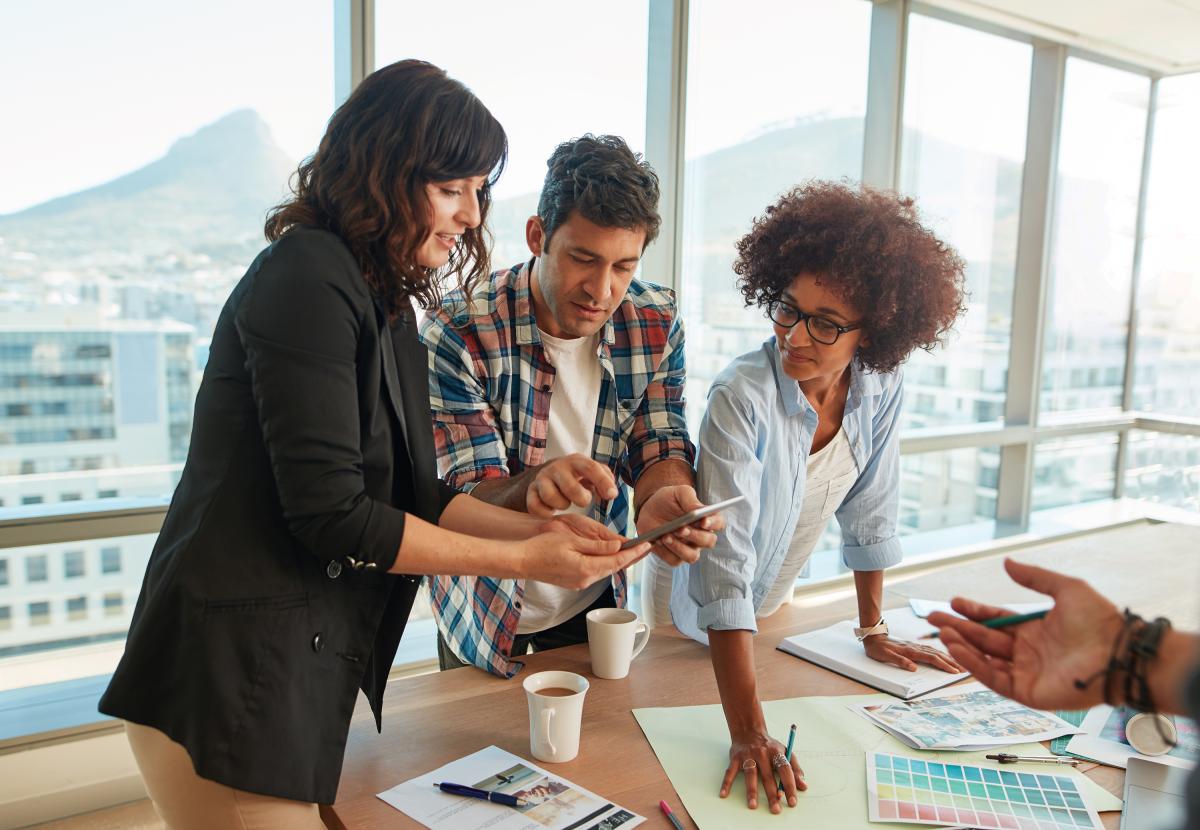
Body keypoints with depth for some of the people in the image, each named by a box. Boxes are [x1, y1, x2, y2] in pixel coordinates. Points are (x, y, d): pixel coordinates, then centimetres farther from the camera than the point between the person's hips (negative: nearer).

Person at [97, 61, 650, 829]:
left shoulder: (388, 304, 10)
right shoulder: (306, 281, -18)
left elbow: (415, 494, 9)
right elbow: (333, 515, -22)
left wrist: (540, 528, -3)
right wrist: (522, 560, -15)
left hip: (313, 669, 8)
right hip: (233, 679, -8)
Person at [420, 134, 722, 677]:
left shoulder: (657, 322, -12)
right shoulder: (456, 334, -25)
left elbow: (660, 447, -9)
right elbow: (466, 504, -25)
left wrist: (664, 499, -34)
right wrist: (534, 487, -49)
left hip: (598, 606, 4)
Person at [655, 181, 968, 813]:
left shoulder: (881, 389, -17)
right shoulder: (742, 399, -35)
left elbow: (870, 513, -3)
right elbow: (724, 565, -40)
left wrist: (873, 630, 4)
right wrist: (748, 735, -42)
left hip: (773, 609, 5)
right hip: (691, 623, -5)